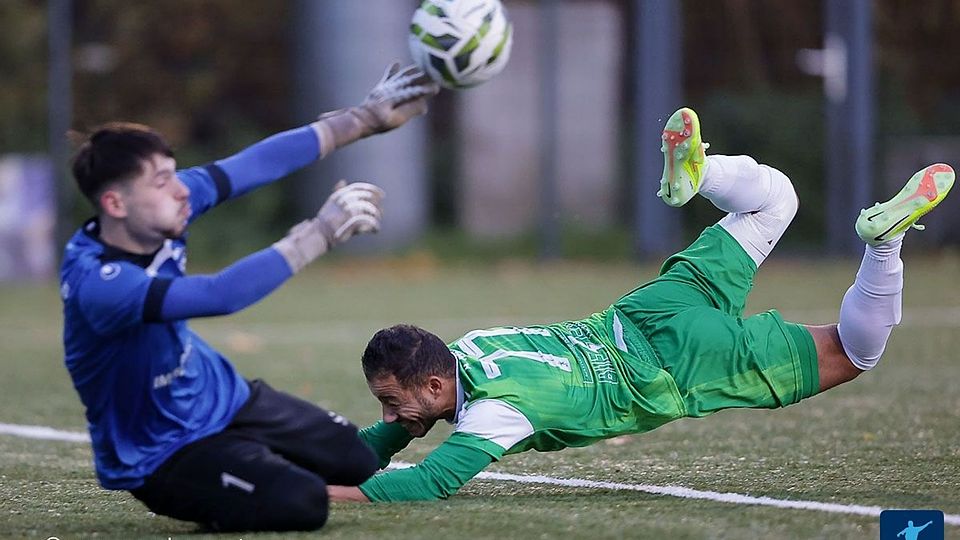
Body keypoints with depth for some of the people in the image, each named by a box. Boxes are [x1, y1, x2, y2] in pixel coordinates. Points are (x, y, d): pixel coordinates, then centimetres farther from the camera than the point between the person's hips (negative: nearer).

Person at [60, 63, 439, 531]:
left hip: (221, 396, 8)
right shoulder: (95, 282, -35)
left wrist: (365, 118, -2)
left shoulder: (161, 206, -12)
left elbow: (258, 164, -3)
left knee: (362, 463, 5)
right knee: (301, 503, -25)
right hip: (161, 454, -8)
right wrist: (320, 232, -39)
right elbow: (219, 295, -45)